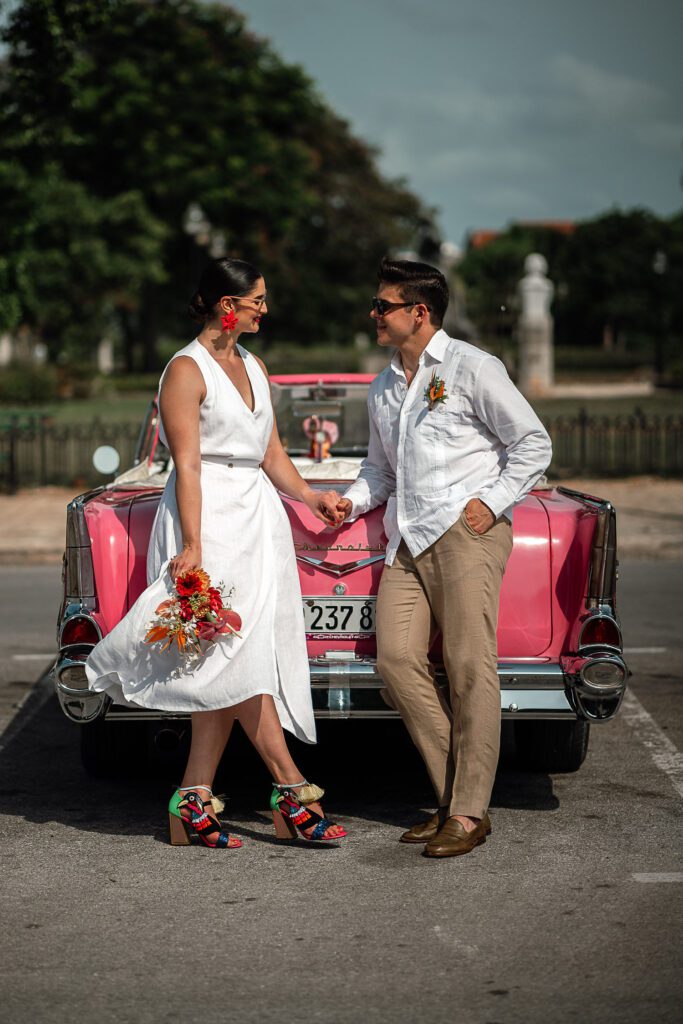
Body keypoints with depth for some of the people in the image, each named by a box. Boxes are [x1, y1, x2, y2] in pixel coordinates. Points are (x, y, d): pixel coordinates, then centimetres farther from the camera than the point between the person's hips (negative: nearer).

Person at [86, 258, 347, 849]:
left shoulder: (254, 368, 19)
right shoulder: (187, 370, -5)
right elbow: (187, 465, -12)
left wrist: (311, 497, 9)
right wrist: (192, 545, -18)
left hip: (259, 518, 8)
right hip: (210, 518, -8)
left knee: (225, 667, 2)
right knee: (238, 657, -11)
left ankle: (193, 803, 3)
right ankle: (292, 791, -8)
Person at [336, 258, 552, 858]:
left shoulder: (471, 368, 0)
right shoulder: (383, 389, 21)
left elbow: (533, 443, 1)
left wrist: (492, 503, -8)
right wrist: (353, 501, 12)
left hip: (464, 532, -7)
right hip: (407, 539, 7)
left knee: (470, 668, -9)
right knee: (397, 661, -6)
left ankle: (469, 811, -5)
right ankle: (453, 791, 5)